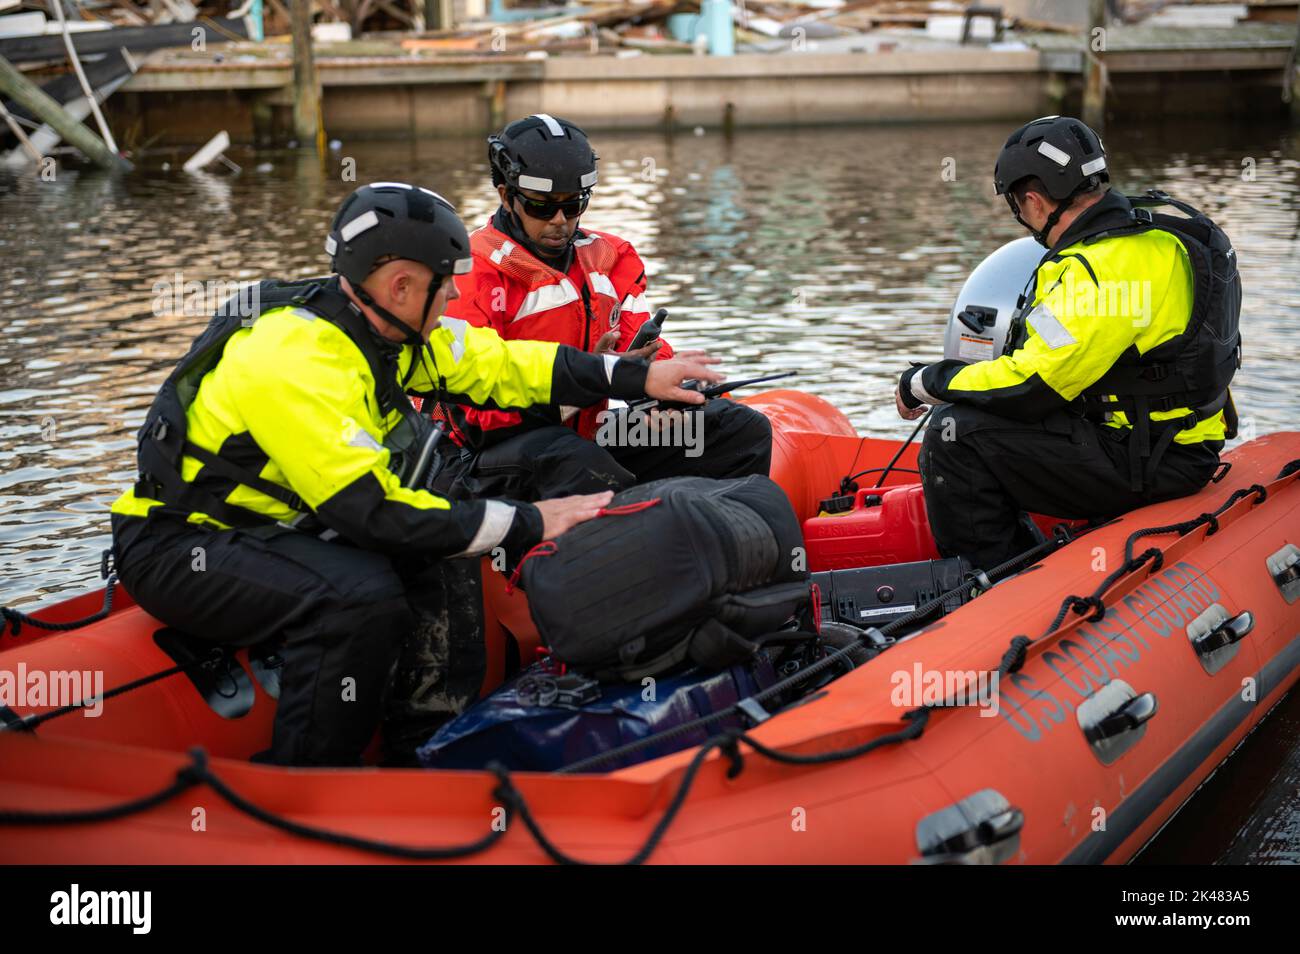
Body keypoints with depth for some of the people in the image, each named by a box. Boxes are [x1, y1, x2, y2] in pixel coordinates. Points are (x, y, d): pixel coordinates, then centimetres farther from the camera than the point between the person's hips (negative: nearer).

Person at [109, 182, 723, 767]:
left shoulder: (382, 327, -2)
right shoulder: (295, 363, -28)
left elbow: (499, 363, 3)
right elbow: (374, 512, -32)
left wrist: (640, 378, 0)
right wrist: (528, 522, -27)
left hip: (268, 521, 10)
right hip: (177, 549, -9)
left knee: (443, 521, 3)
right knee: (362, 595, -31)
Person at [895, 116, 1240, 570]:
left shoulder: (1107, 266, -23)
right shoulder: (1147, 224, 10)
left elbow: (1030, 386, -23)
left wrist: (924, 382, -9)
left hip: (1148, 464, -10)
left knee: (957, 433, -15)